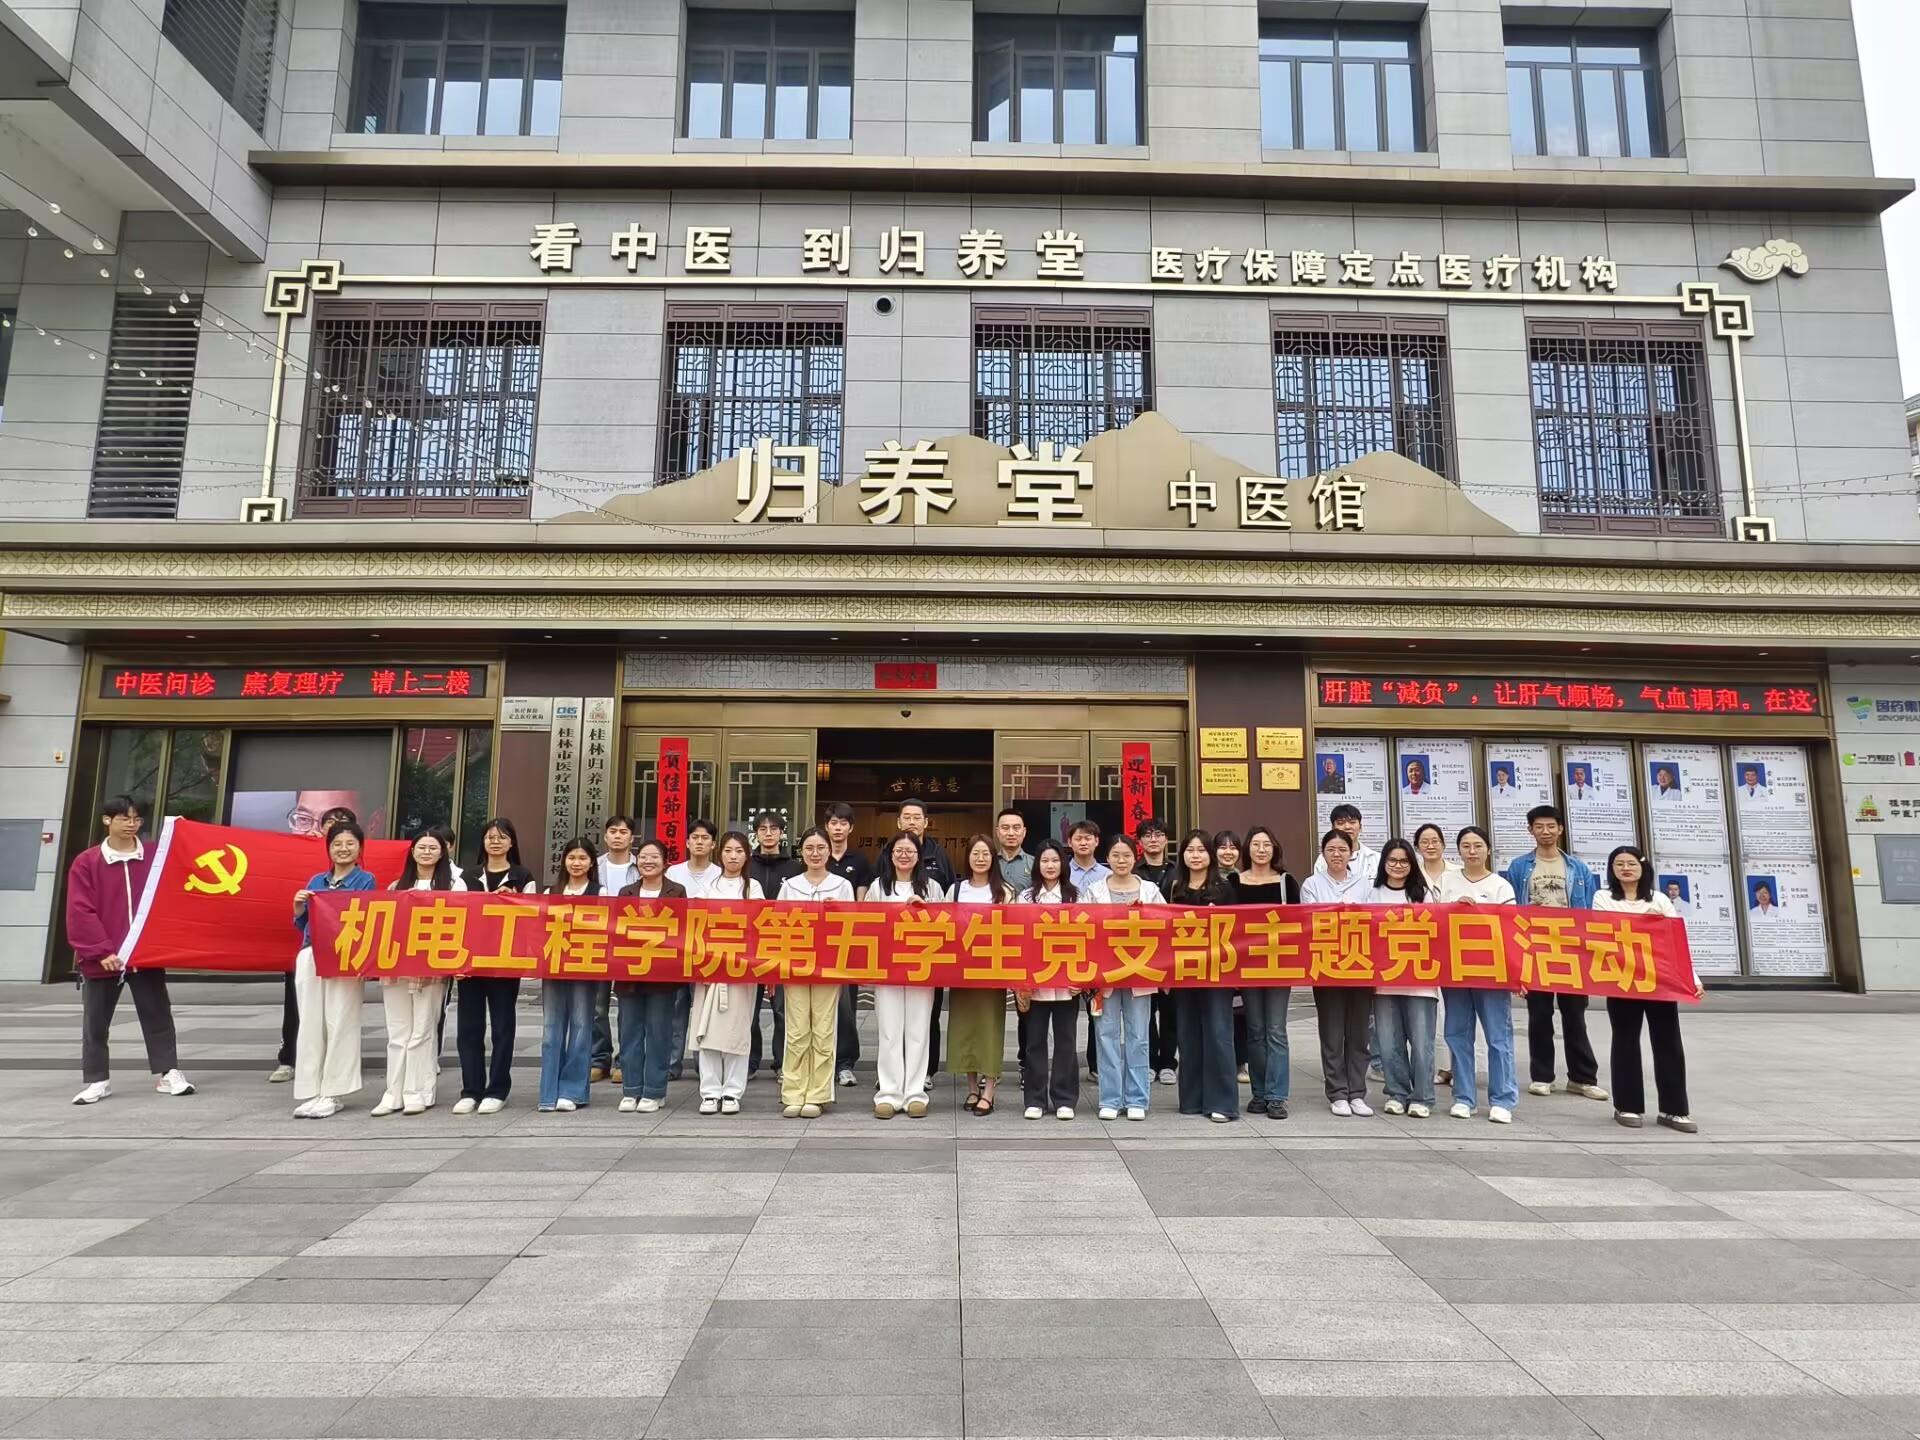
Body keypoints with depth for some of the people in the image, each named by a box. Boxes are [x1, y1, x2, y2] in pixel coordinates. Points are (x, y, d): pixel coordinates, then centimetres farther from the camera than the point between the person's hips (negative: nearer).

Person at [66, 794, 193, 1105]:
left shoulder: (155, 857, 3)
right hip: (101, 957, -1)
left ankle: (168, 1073, 10)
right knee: (95, 1022, 10)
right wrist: (101, 950, -15)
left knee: (158, 1015, 4)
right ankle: (96, 1080, 22)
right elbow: (80, 912, -9)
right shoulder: (86, 863, -3)